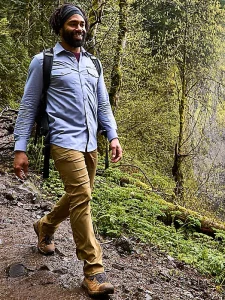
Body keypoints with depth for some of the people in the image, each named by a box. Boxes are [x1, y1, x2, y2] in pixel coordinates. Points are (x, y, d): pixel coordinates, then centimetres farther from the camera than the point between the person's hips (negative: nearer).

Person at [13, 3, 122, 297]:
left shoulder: (93, 64, 16)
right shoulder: (43, 61, 0)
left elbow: (103, 104, 18)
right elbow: (28, 106, 0)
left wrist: (113, 136, 6)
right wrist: (20, 148, -6)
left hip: (90, 143, 7)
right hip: (64, 141, -6)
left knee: (78, 197, 15)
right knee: (81, 197, -14)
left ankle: (44, 227, 43)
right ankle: (93, 271, -4)